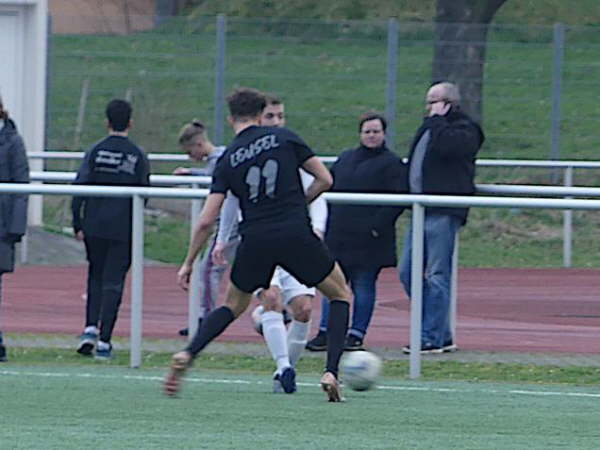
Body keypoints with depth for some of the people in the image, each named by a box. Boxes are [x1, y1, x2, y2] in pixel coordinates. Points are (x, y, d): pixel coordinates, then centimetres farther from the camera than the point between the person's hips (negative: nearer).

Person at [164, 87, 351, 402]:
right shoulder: (283, 138, 4)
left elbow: (206, 221, 4)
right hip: (296, 234, -2)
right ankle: (331, 372, 2)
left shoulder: (227, 160, 8)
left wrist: (188, 264, 14)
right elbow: (324, 179, 5)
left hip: (254, 240, 2)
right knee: (341, 295, 18)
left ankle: (187, 355, 5)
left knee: (233, 306, 25)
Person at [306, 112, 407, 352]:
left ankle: (356, 335, 6)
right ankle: (325, 333, 9)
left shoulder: (391, 163, -3)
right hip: (339, 234, 6)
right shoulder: (345, 159, 16)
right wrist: (323, 222, 11)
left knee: (363, 286, 0)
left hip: (368, 238, -6)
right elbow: (328, 187, 21)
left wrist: (377, 226, -16)